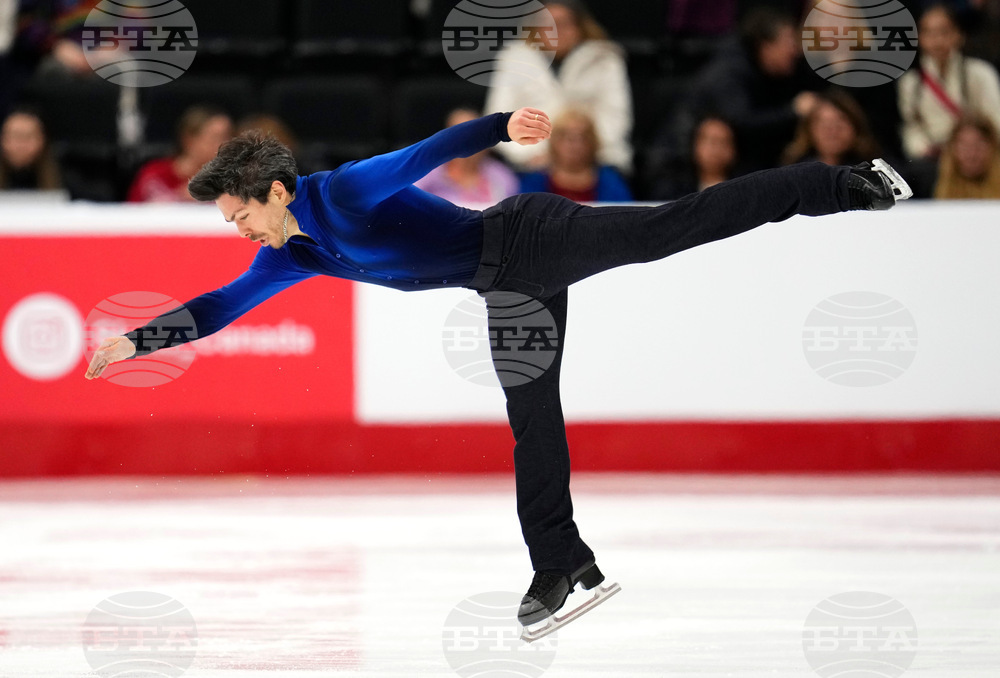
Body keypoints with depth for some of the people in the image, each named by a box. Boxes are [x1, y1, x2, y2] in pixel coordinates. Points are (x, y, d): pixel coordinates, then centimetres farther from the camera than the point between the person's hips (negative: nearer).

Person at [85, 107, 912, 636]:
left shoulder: (346, 191, -18)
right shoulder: (290, 259, 7)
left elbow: (432, 150, -29)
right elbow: (220, 308, 15)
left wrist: (505, 127, -46)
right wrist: (135, 341, 8)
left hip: (532, 240, -9)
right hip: (511, 288, 9)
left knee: (682, 223, -12)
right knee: (531, 422, 9)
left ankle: (850, 183, -8)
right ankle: (564, 567, 15)